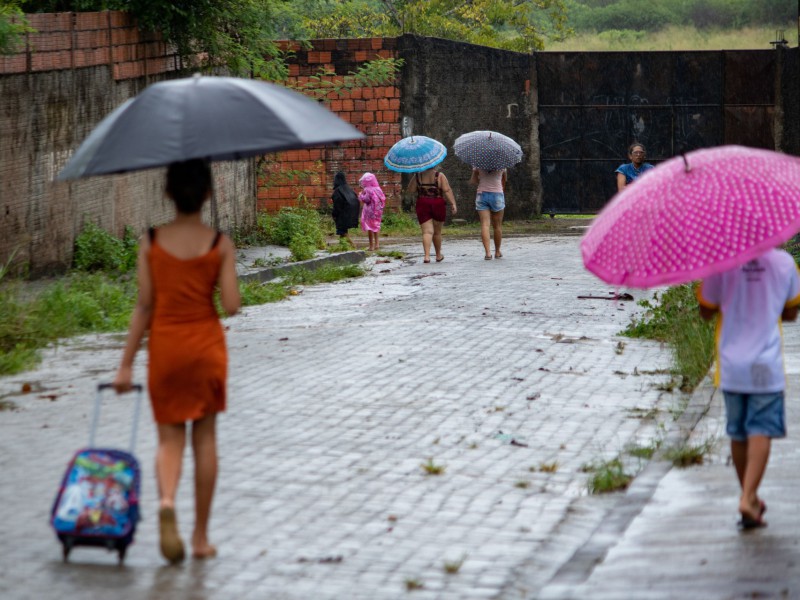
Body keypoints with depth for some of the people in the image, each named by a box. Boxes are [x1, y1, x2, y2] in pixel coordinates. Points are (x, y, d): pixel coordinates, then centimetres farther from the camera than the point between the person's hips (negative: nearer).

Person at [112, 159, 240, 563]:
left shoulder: (151, 242, -5)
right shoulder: (220, 244, -7)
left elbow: (143, 307, -5)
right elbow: (230, 306, -11)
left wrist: (126, 364, 0)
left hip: (164, 346, 0)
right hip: (206, 344, 0)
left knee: (169, 438, 9)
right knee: (205, 436, 11)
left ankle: (166, 500, -23)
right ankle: (201, 536, 14)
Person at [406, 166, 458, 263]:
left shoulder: (417, 176, 0)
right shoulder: (440, 176, -4)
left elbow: (410, 190, 3)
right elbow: (447, 190, -11)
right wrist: (453, 204, -12)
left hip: (422, 205, 0)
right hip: (438, 205, 0)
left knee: (427, 232, -4)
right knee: (437, 232, 16)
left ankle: (427, 255, -21)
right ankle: (438, 255, 30)